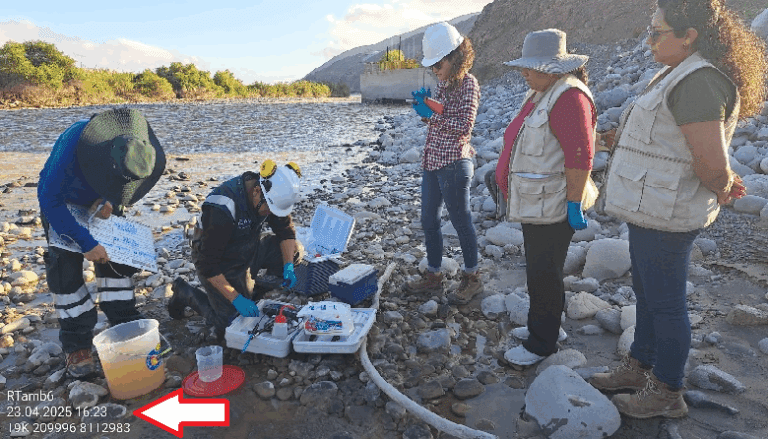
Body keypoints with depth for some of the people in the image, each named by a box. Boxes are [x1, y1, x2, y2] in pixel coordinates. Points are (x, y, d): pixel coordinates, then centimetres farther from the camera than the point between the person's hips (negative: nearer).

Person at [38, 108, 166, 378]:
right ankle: (77, 346, 2)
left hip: (102, 204, 3)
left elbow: (130, 185, -5)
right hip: (62, 205, -3)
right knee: (66, 270, -9)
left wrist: (111, 201, -25)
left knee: (115, 259, -2)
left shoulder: (139, 148, -28)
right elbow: (49, 199, -34)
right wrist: (86, 243, -35)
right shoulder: (72, 144, -41)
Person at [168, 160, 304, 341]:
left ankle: (253, 289, 9)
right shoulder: (222, 210, -35)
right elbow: (207, 263, -30)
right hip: (223, 262, -6)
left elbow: (286, 230, -3)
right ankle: (185, 292, 15)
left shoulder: (273, 193, -16)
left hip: (249, 248, 6)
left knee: (295, 250, -9)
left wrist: (288, 266, -17)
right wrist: (236, 299, -31)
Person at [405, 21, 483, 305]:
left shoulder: (467, 83, -11)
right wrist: (425, 105, 2)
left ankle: (472, 278, 22)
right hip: (432, 162, 9)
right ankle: (433, 276, 27)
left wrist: (431, 114, -15)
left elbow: (464, 125, -18)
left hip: (454, 163, -9)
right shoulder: (443, 83, 13)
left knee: (461, 221, 4)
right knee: (429, 221, 13)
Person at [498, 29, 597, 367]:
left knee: (544, 274, 1)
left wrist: (574, 204, -23)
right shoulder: (540, 93, 14)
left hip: (551, 207, -10)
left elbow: (580, 156, -23)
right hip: (534, 203, 10)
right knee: (537, 269, 20)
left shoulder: (568, 97, -18)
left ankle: (542, 344, 17)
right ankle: (543, 326, 37)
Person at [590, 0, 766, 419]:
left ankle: (666, 393, 25)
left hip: (664, 215, -10)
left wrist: (722, 188, -5)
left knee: (664, 302, 5)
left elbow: (713, 166, -24)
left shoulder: (698, 83, -23)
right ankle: (638, 368, 39)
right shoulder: (683, 74, 11)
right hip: (652, 207, 10)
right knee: (646, 292, 21)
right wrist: (724, 182, 12)